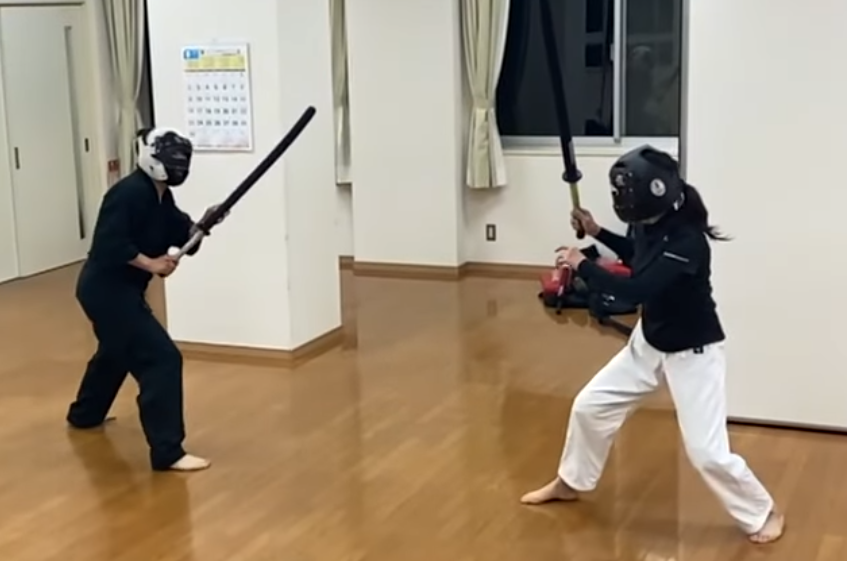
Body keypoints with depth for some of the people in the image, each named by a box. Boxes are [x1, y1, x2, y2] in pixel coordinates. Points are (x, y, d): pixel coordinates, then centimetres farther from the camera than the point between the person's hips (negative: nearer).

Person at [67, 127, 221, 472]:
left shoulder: (160, 196, 8)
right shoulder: (130, 193, -22)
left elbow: (181, 233, 7)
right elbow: (110, 244, -28)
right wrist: (151, 264, -24)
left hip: (117, 288, 11)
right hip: (107, 289, -11)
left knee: (116, 353, 32)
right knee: (161, 360, -15)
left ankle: (84, 414, 57)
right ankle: (167, 452, -15)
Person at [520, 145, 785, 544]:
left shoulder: (687, 241, -33)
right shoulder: (651, 225, -7)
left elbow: (635, 289, -39)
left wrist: (581, 264, -27)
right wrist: (597, 233, 6)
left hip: (693, 353, -8)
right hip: (649, 342, 8)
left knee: (707, 451, -8)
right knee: (590, 406, 12)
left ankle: (763, 514, 17)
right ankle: (569, 483, 35)